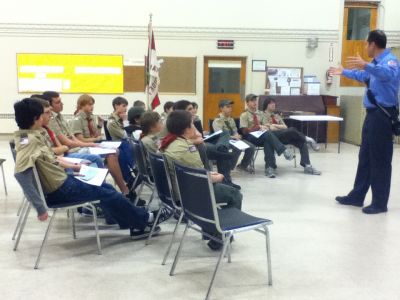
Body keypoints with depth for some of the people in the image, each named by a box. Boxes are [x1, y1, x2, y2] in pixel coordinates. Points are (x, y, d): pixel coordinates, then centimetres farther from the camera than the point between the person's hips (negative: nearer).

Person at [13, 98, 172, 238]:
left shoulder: (30, 137, 5)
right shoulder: (30, 141, -25)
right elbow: (20, 169, -39)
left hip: (60, 180, 10)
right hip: (59, 189, -10)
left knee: (106, 187, 12)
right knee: (106, 193, 0)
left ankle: (136, 225, 18)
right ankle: (144, 218, 17)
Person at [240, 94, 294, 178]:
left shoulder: (260, 113, 20)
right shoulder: (244, 115, 3)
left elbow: (265, 126, 16)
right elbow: (244, 131, -6)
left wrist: (265, 128, -10)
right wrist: (259, 127, -15)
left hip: (262, 136, 4)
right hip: (250, 138, -4)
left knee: (268, 142, -34)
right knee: (268, 134, -35)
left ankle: (269, 167, -40)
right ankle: (284, 151, -41)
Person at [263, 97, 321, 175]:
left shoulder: (276, 115, 28)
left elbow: (285, 127, 15)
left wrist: (275, 125, -1)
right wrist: (279, 126, -3)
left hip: (284, 136, 6)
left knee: (302, 143, -19)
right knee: (292, 130, -32)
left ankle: (307, 166, -28)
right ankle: (307, 139, -7)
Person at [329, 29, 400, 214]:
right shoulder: (377, 63, 16)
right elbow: (363, 76, 38)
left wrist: (366, 65, -55)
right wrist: (344, 72, 49)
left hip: (383, 115, -10)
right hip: (373, 114, 10)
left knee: (380, 159, -3)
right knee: (365, 157, 14)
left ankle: (380, 203, 6)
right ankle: (356, 196, 24)